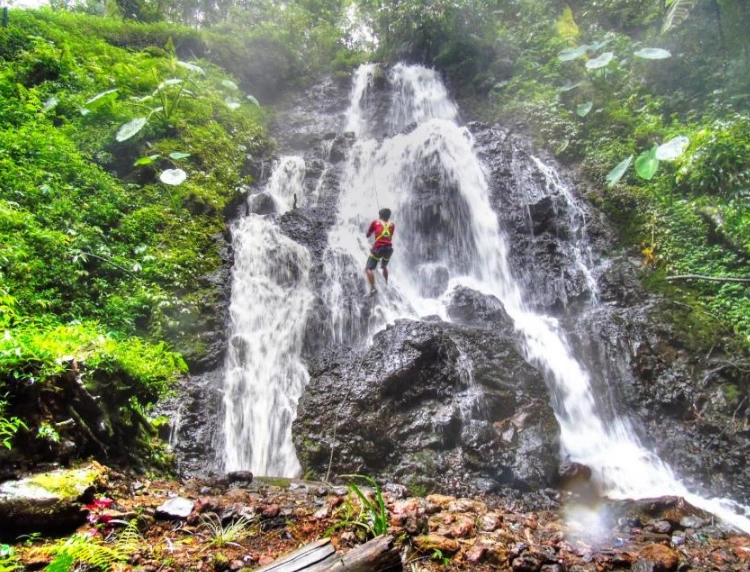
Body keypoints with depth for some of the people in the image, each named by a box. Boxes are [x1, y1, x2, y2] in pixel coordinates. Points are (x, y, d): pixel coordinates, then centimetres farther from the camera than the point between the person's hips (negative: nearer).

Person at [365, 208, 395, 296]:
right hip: (389, 248, 4)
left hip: (378, 248, -4)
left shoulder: (375, 223, 9)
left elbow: (368, 235, 17)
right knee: (384, 267, 30)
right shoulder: (392, 224, 16)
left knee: (368, 268, -5)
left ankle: (373, 288, -22)